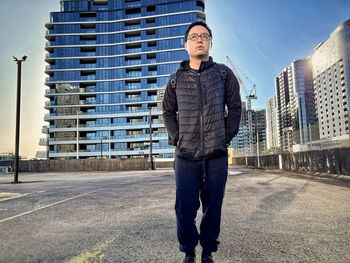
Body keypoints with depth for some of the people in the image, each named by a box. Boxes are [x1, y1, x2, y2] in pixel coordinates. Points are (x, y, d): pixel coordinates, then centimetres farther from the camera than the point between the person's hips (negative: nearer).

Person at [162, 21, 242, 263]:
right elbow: (168, 112, 13)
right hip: (185, 155, 1)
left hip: (217, 154, 0)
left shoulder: (224, 73, 7)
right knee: (185, 208, 3)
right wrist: (176, 138, 1)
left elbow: (235, 107, 7)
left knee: (213, 207, 7)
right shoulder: (176, 79, 9)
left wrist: (226, 137, -2)